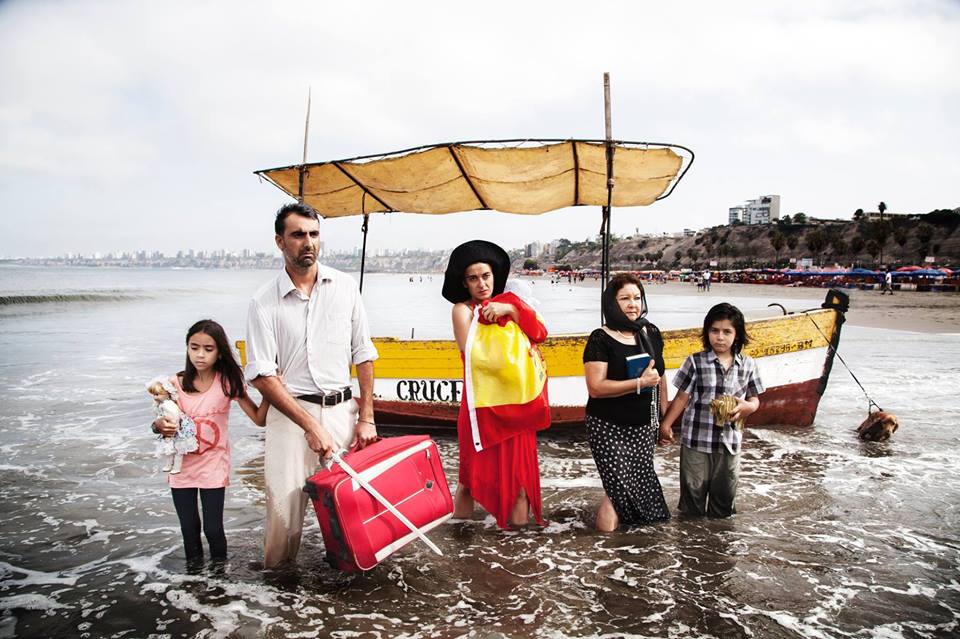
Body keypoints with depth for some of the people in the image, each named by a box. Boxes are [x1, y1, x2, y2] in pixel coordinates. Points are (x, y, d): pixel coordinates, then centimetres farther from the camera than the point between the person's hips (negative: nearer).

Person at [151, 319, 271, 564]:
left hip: (213, 467, -2)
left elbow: (259, 418, -10)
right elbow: (165, 421, -1)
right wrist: (160, 425, -25)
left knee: (213, 529, 3)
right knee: (189, 529, 11)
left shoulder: (228, 382, -9)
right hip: (182, 466, 2)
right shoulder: (176, 383, -6)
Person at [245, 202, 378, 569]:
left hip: (342, 408, 2)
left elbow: (363, 355, 8)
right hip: (291, 412, -2)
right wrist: (310, 426, -13)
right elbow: (261, 375, -7)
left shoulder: (345, 287, 4)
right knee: (285, 504, -3)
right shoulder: (264, 303, -4)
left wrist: (366, 418, 3)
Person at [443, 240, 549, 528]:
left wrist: (510, 309, -12)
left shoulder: (505, 304, 13)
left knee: (519, 466, 9)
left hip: (517, 402, 5)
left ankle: (520, 525, 18)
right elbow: (474, 355, -15)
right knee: (477, 469, -1)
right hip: (485, 403, -5)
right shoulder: (463, 310, -3)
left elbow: (539, 333, 1)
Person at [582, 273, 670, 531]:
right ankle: (607, 514, 16)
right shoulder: (601, 339, -11)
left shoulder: (651, 333, 6)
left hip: (644, 425, 5)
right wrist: (640, 383, -21)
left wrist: (665, 416, 18)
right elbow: (595, 387, -19)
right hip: (608, 427, -5)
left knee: (641, 479, 5)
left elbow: (660, 375, 17)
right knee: (621, 483, -9)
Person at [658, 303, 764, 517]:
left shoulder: (748, 365, 1)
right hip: (696, 439, -2)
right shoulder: (696, 361, -7)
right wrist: (665, 425, -7)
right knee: (693, 490, 10)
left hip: (729, 441, 3)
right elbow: (682, 398, -3)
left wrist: (746, 407, -15)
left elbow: (754, 400, 8)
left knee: (725, 492, 15)